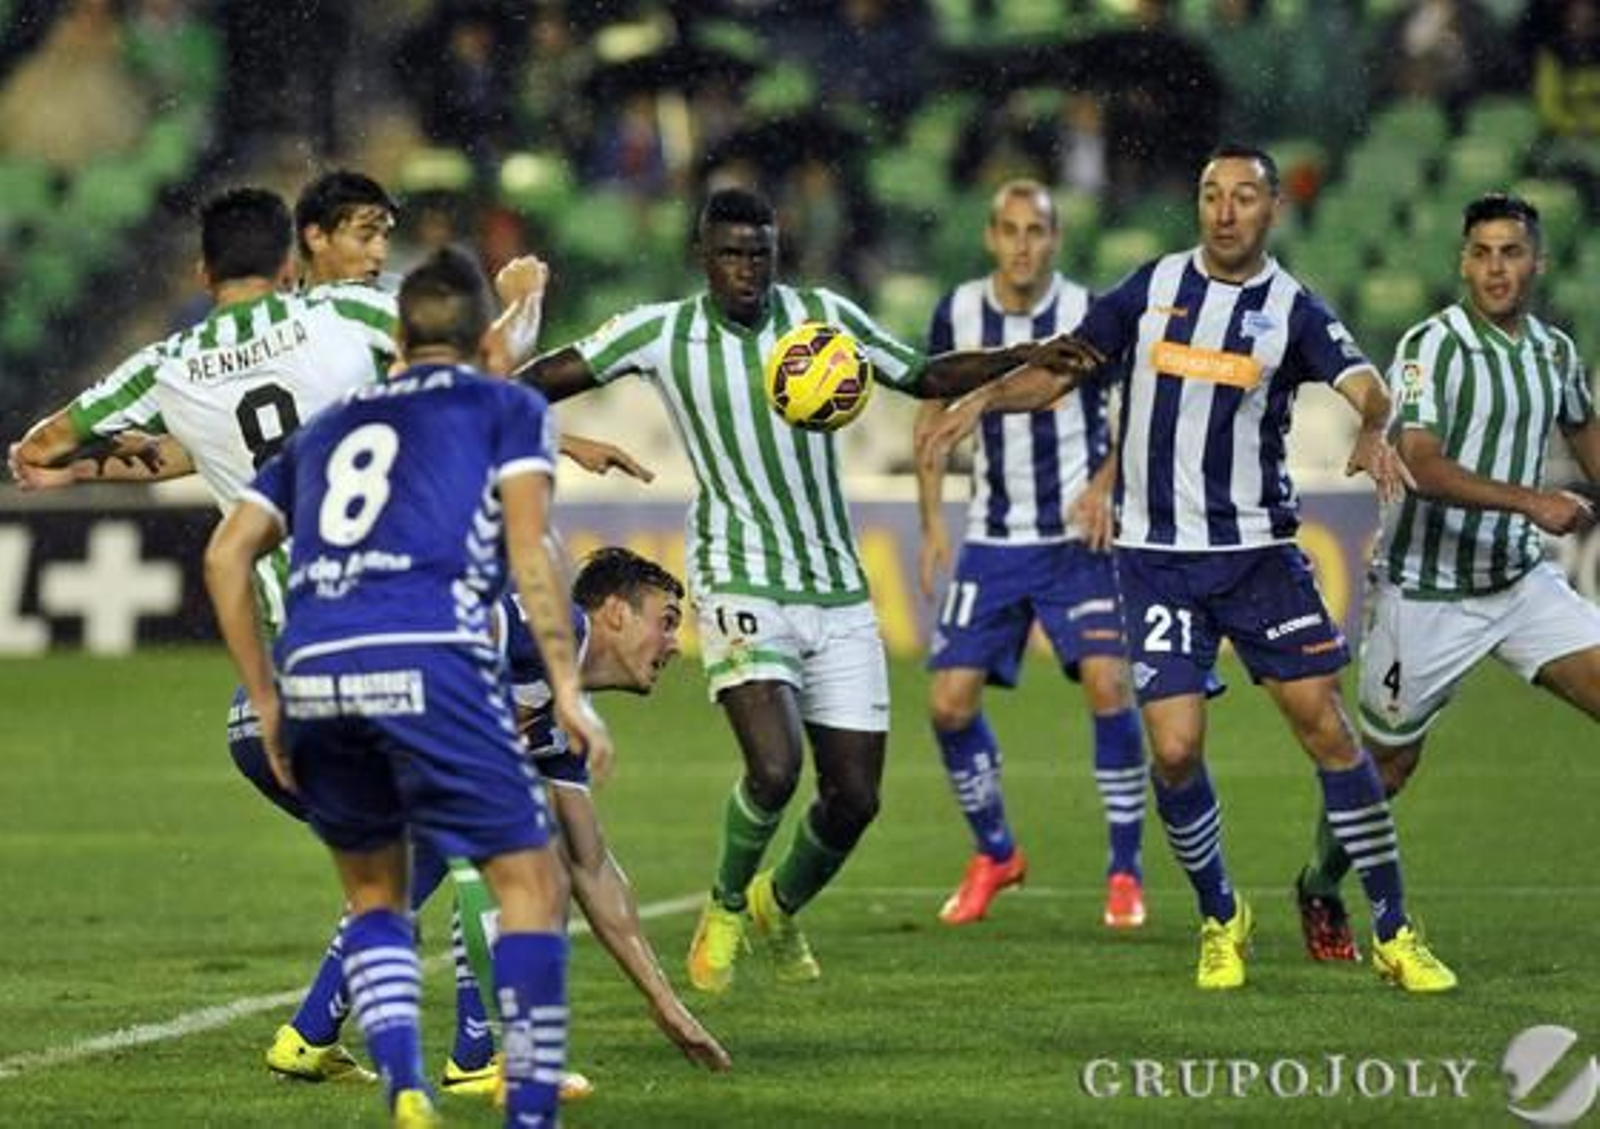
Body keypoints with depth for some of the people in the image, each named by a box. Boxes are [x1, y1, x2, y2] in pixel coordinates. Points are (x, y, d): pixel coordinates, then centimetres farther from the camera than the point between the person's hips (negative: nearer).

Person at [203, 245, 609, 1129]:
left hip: (312, 672, 5)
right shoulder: (509, 409, 17)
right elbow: (527, 551, 3)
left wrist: (266, 701, 24)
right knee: (532, 884, 2)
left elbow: (226, 555, 22)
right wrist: (567, 691, 1)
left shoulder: (329, 426, 29)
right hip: (428, 660, -5)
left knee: (373, 892, 22)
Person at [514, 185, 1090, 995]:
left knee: (854, 798, 2)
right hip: (741, 586, -4)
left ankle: (782, 907, 34)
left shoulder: (824, 316, 4)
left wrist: (1021, 358, 4)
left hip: (837, 590, 4)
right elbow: (549, 378, 2)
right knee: (774, 768, -25)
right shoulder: (661, 334, -3)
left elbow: (924, 377, 16)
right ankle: (725, 906, 5)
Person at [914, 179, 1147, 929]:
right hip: (993, 538, 3)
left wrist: (1106, 482, -16)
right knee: (950, 700, -3)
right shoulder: (958, 315, -1)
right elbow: (934, 413, 12)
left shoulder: (1090, 314, -10)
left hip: (1080, 535, -3)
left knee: (1107, 683, -18)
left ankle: (1125, 873, -4)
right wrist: (932, 522, 4)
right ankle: (994, 854, 21)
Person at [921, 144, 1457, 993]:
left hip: (1258, 552, -1)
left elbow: (1365, 386, -17)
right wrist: (985, 398, -9)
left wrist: (1374, 430, -39)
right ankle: (1220, 919, 16)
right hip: (1157, 560, 1)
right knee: (1175, 750, -7)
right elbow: (1063, 367, 9)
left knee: (1327, 730, -4)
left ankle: (1393, 932, 6)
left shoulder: (1292, 310, -2)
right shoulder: (1154, 286, 4)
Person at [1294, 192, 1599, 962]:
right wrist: (1531, 502, -34)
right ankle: (1320, 892, 28)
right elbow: (1422, 467, -28)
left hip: (1522, 580, 6)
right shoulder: (1431, 347, -16)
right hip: (1426, 589, -6)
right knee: (1388, 762, 4)